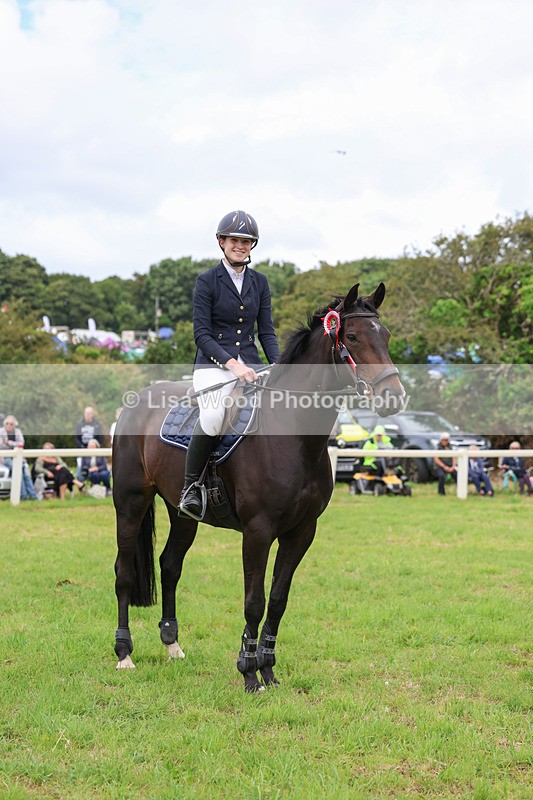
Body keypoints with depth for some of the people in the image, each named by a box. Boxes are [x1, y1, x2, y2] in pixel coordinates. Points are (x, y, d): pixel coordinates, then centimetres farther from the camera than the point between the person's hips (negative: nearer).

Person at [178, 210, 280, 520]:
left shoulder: (260, 282, 13)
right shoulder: (207, 281, -1)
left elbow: (267, 331, 11)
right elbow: (201, 333, -6)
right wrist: (231, 364, -20)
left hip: (250, 362, 4)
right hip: (214, 362, -4)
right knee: (213, 417, -33)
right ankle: (191, 485, -14)